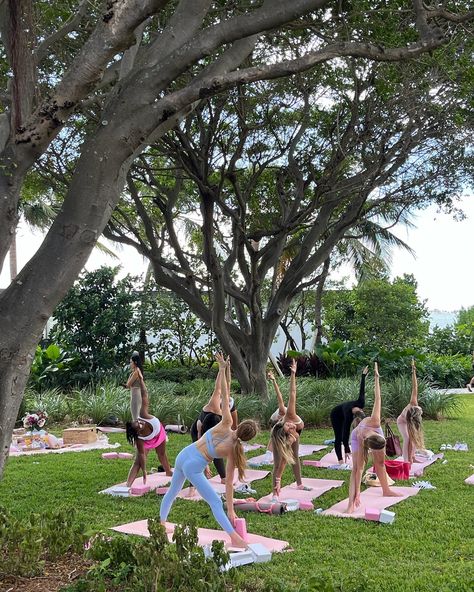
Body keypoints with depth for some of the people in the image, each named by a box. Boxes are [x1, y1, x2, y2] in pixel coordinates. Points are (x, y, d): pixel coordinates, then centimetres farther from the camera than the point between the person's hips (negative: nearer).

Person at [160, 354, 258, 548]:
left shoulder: (226, 424, -7)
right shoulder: (234, 452, -11)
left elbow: (224, 396, -12)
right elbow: (229, 482, -7)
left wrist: (222, 369, -9)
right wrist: (230, 510, 0)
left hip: (182, 456, 6)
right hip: (194, 467, -6)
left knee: (173, 491, 27)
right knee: (215, 502, -1)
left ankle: (161, 522, 47)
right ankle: (234, 538, -10)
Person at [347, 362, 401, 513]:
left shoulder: (374, 422, -43)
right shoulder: (360, 443, -43)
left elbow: (377, 398, -34)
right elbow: (359, 469, -38)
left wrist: (376, 377, -32)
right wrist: (357, 493, -37)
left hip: (370, 434, 4)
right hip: (356, 438, -4)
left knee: (380, 462, 15)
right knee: (356, 467, -18)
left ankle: (386, 490, 35)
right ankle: (352, 503, -23)